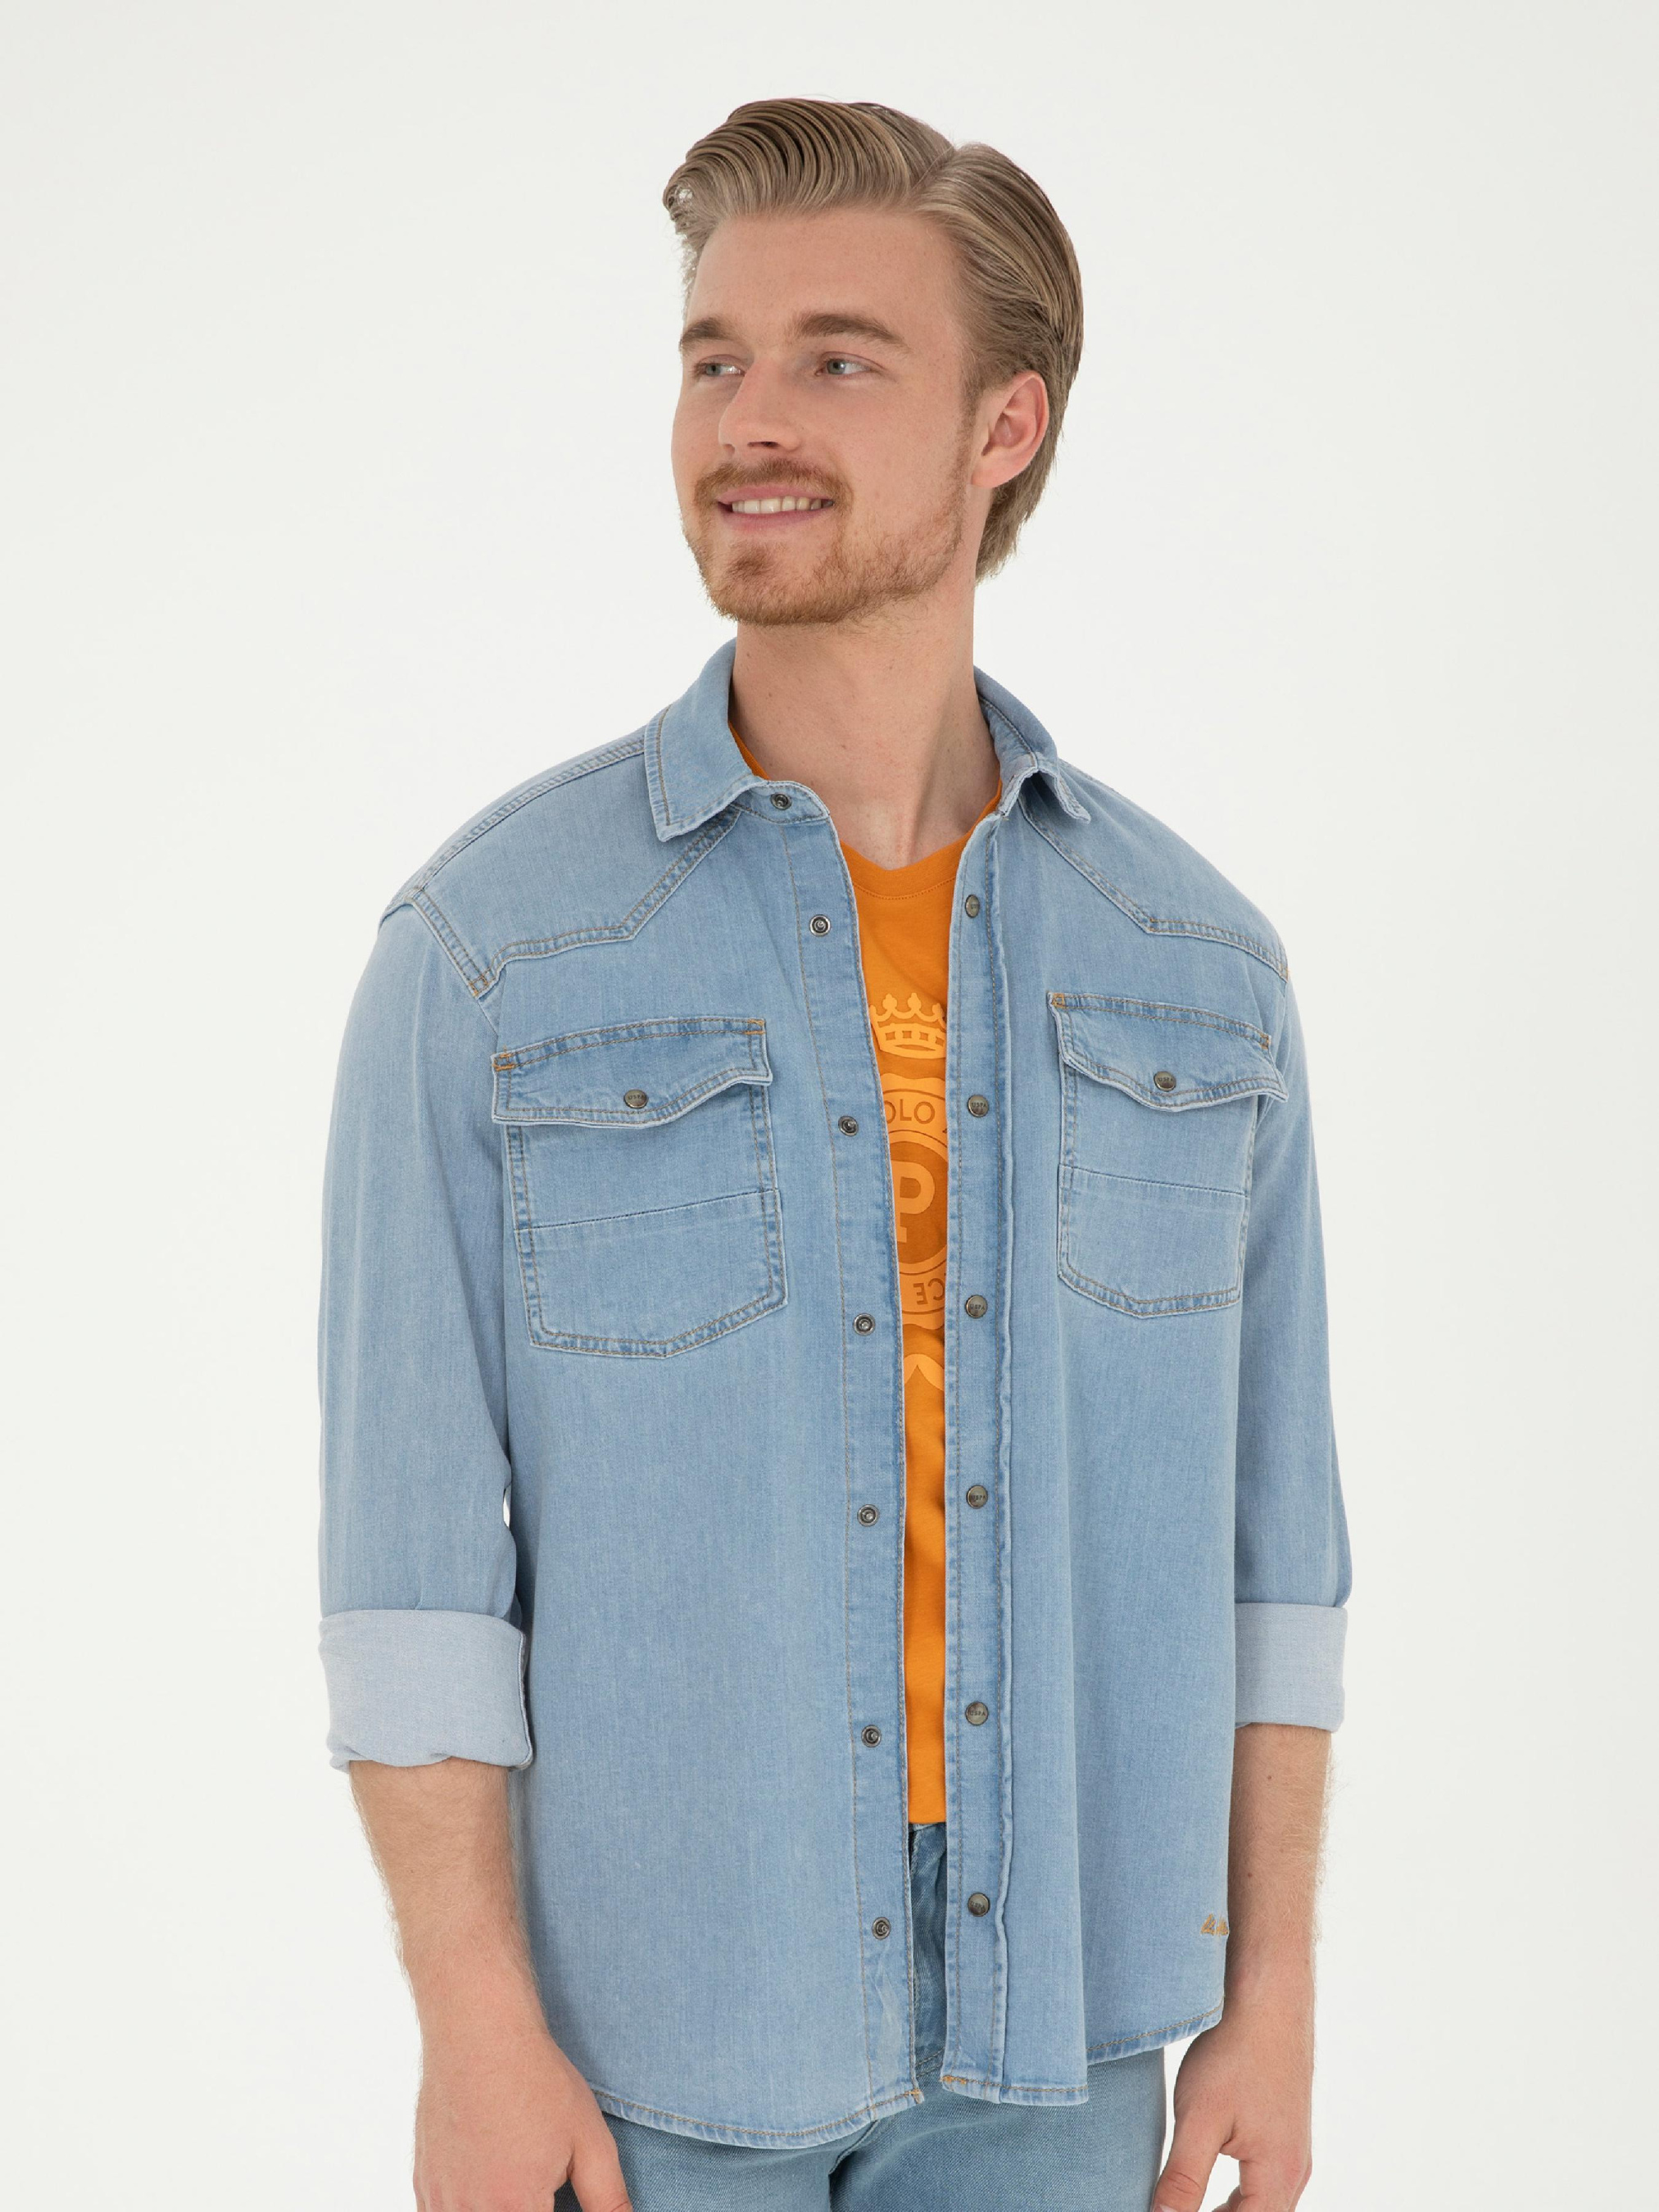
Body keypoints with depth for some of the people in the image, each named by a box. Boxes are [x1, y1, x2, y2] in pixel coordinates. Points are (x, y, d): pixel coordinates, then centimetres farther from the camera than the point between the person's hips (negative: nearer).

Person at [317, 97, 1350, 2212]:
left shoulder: (1195, 962, -1)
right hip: (652, 1989, -2)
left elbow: (1262, 1515, 3)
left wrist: (1270, 1992, 2)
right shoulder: (491, 943, -10)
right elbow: (414, 1538, -10)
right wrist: (473, 2032, -13)